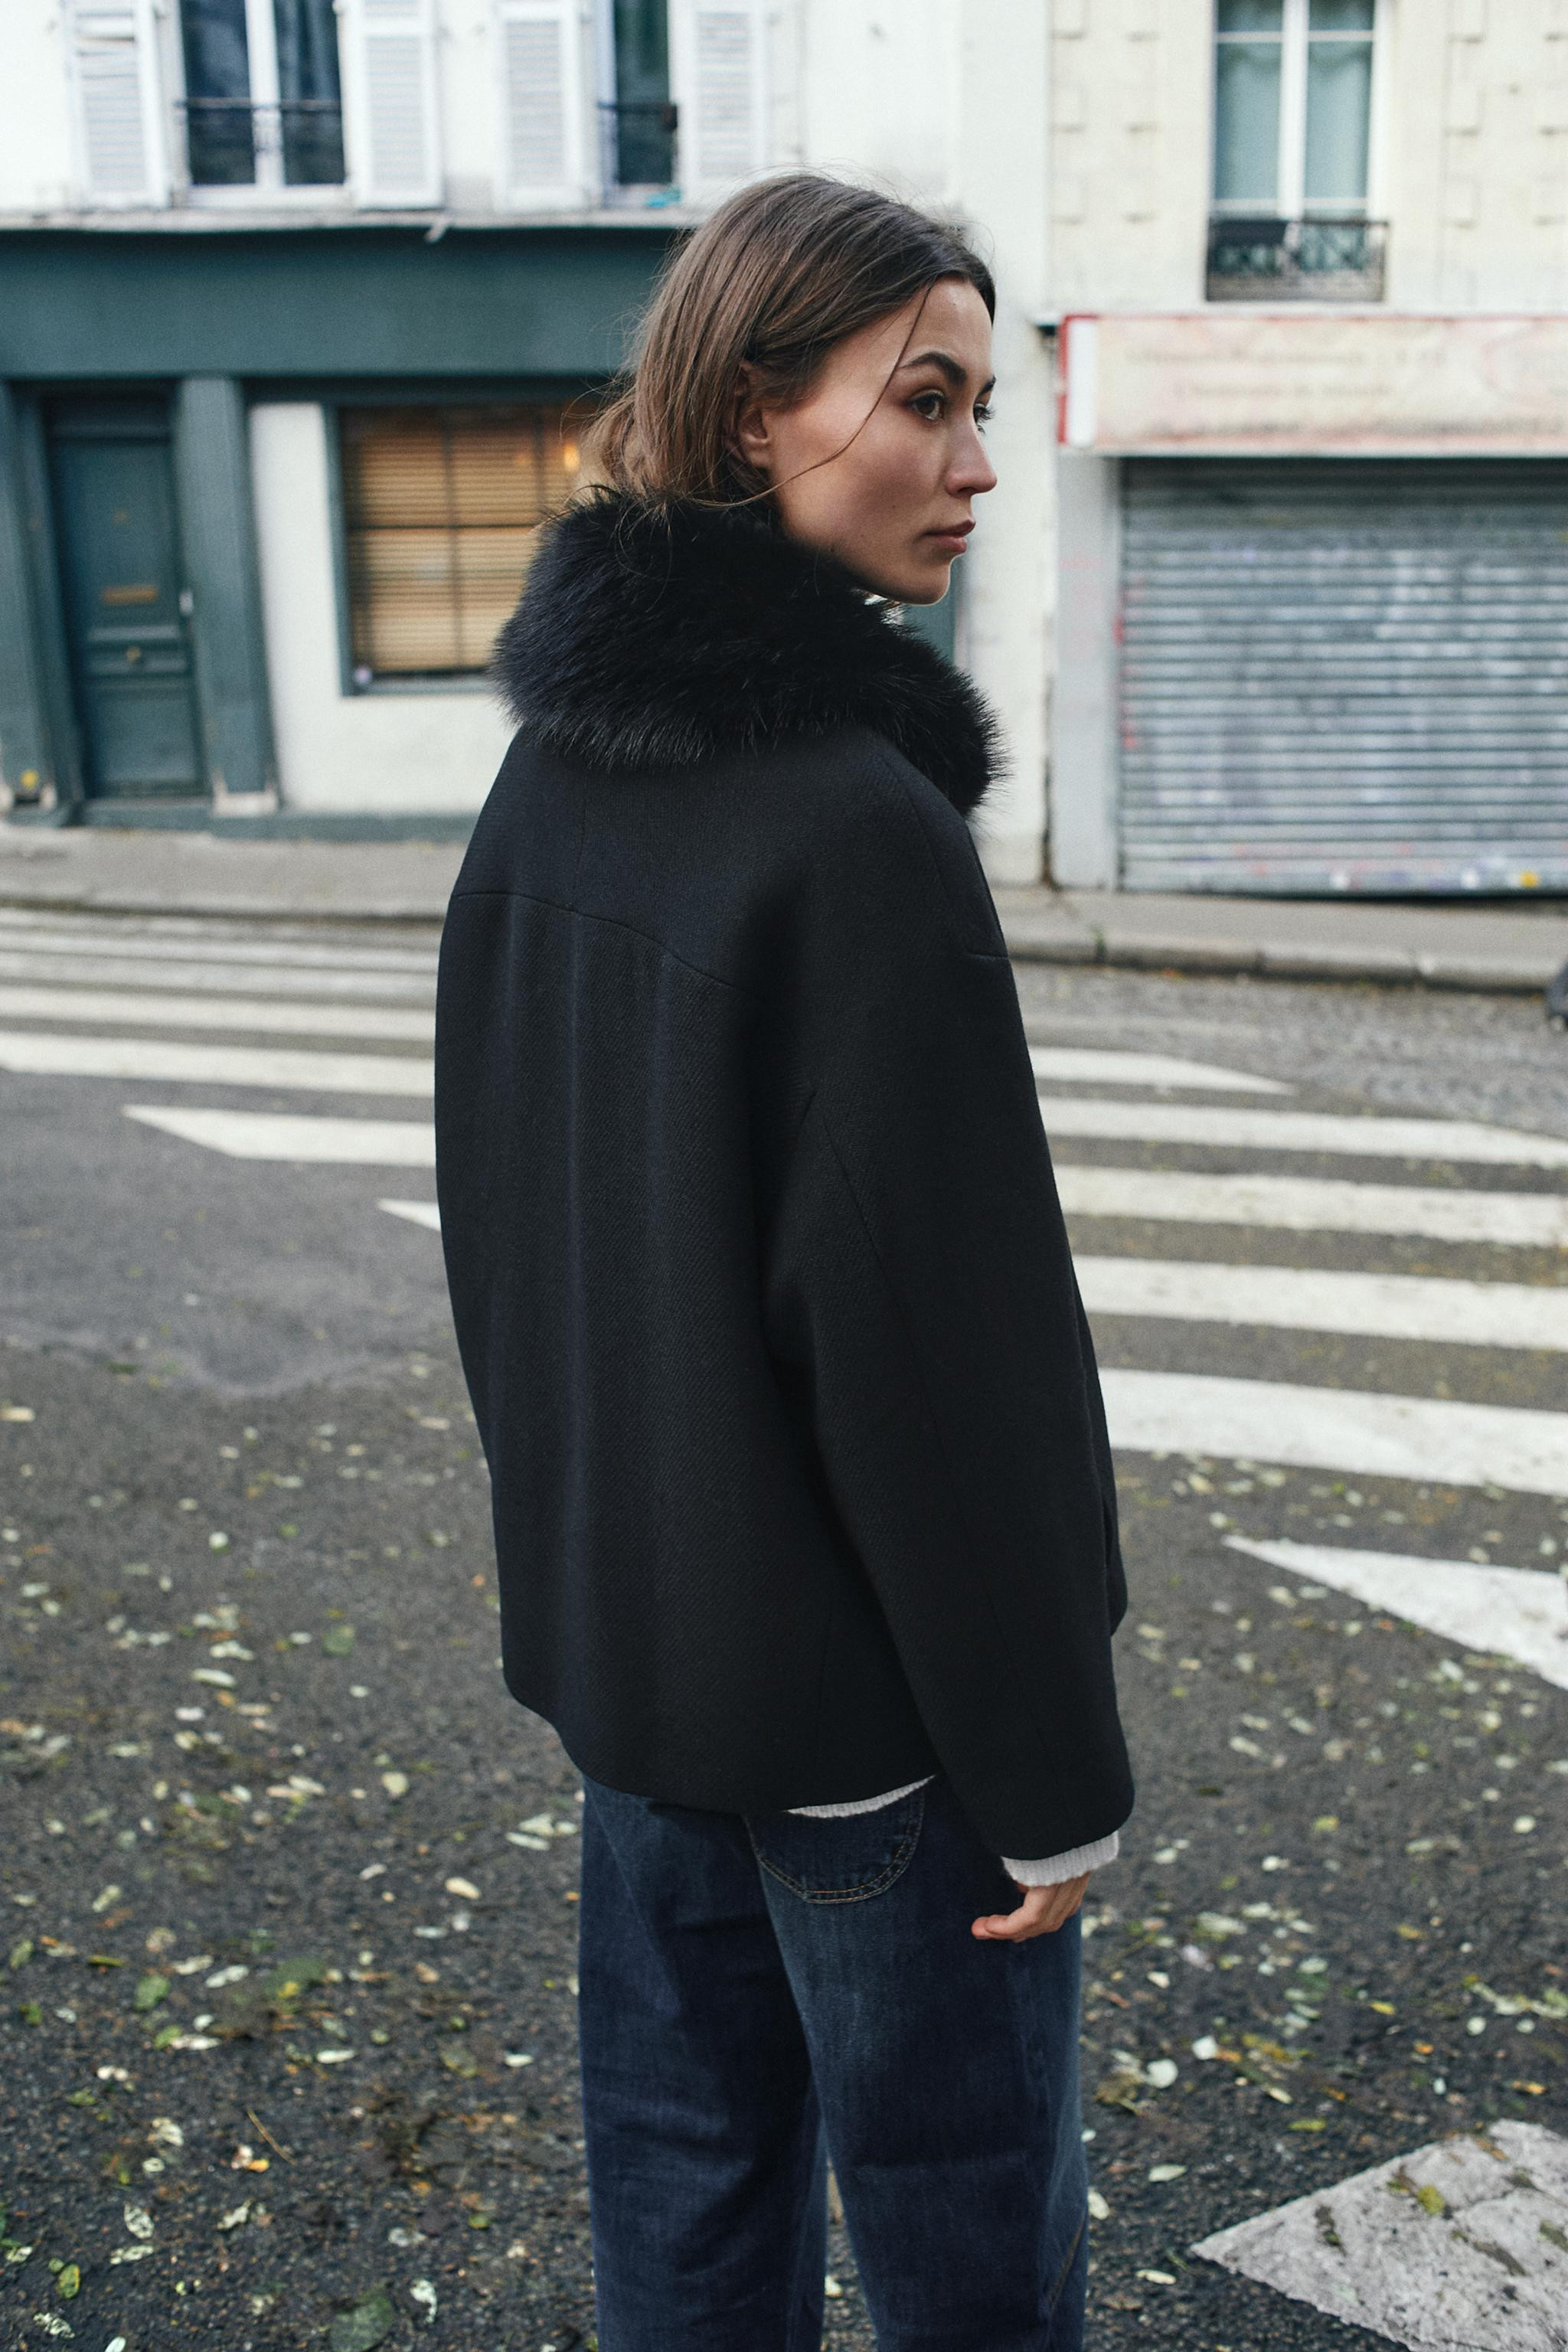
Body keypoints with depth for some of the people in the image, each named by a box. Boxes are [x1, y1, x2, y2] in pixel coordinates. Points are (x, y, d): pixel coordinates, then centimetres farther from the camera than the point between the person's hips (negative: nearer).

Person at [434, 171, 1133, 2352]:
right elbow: (938, 1337, -23)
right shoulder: (859, 821, -23)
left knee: (683, 2153, 24)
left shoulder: (555, 773, 1)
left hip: (615, 1629, 8)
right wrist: (1051, 1770, -12)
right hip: (855, 1697, -7)